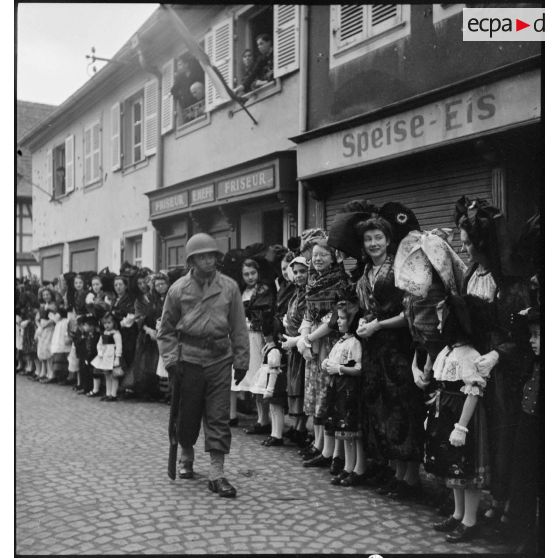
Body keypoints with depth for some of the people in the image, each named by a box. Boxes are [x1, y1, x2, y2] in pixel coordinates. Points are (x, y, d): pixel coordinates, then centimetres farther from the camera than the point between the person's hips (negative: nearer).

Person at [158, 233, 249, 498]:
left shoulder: (229, 287, 1)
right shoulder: (178, 289, -1)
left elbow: (239, 327, 4)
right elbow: (166, 330, 5)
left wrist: (241, 361, 2)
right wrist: (171, 360, -3)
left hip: (220, 358, 0)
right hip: (188, 358, 0)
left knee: (219, 416, -2)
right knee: (187, 413, 11)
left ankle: (216, 473, 4)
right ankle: (186, 455, 38)